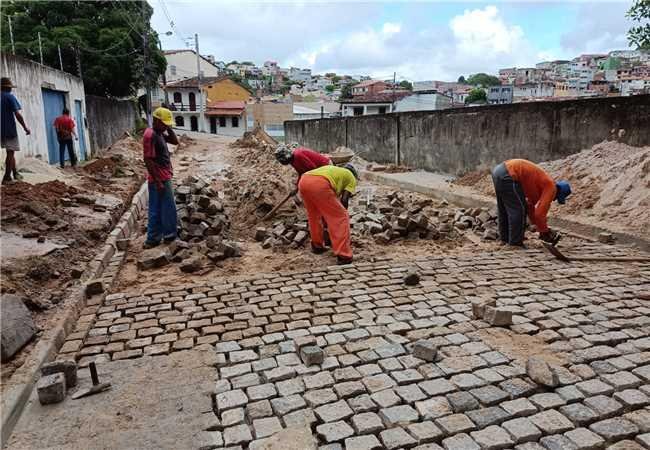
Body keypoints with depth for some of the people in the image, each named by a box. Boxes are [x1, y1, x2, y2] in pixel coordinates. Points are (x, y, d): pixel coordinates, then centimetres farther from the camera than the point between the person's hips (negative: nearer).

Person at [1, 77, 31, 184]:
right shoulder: (10, 97, -7)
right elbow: (17, 115, -15)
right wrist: (25, 127, -8)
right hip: (9, 130, -6)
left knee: (11, 152, 18)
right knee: (10, 153, -2)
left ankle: (15, 173, 25)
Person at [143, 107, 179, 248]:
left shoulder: (159, 133, 11)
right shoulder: (150, 135, -18)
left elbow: (175, 141, 19)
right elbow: (148, 160, -22)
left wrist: (168, 129, 3)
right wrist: (158, 181, -22)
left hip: (163, 177, 10)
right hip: (160, 179, -10)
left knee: (156, 210, 12)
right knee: (168, 208, 3)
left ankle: (153, 239, 18)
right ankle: (170, 235, 18)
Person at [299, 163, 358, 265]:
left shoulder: (332, 169, 43)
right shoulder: (351, 178, 27)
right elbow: (344, 200, 13)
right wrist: (342, 214, 28)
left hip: (303, 181, 7)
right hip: (320, 184, -6)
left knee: (313, 215, 29)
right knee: (340, 218, 6)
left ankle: (317, 246, 40)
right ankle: (343, 255, 3)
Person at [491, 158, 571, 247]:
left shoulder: (543, 184, 27)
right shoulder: (551, 188, 1)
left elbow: (530, 205, 33)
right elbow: (540, 213, -5)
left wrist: (541, 228, 34)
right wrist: (544, 231, 8)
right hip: (507, 175, -10)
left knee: (505, 209, 20)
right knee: (519, 210, -1)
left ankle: (505, 238, 29)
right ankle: (515, 243, 5)